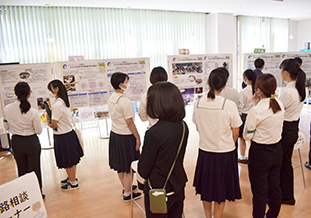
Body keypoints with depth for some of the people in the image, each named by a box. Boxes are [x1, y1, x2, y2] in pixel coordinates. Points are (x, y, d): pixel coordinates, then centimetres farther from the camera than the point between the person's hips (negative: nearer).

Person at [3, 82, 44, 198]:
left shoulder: (7, 109, -10)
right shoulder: (33, 112, -21)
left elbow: (6, 127, 4)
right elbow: (39, 131, -12)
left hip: (16, 142, 4)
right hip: (31, 142, -3)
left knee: (22, 170, 20)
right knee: (35, 170, 11)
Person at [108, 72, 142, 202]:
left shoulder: (111, 99, 4)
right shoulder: (124, 101, -23)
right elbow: (129, 122, -20)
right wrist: (137, 137, -10)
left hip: (114, 134, 9)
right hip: (126, 137, -9)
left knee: (120, 164, 20)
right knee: (129, 167, 7)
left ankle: (126, 187, 39)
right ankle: (127, 194, 21)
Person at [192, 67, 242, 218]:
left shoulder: (197, 104, -10)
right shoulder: (229, 105, -19)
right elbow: (235, 133, -8)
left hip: (205, 151, 3)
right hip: (225, 152, -3)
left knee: (206, 186, 21)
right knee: (221, 188, 17)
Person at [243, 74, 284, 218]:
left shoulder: (256, 111, -24)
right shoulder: (280, 105, -4)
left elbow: (247, 136, -16)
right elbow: (278, 128, 9)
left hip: (260, 153, -7)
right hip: (277, 150, 7)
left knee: (259, 191, 9)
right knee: (275, 187, 22)